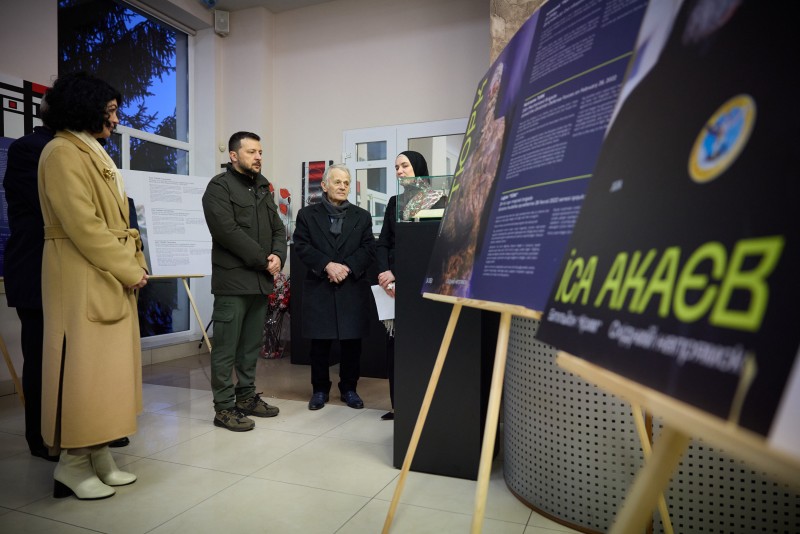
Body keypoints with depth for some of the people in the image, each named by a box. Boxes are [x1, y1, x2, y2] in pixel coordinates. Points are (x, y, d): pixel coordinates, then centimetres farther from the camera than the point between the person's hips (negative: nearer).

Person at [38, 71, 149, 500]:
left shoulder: (93, 154, 20)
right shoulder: (62, 153, -10)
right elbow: (83, 226, -18)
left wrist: (135, 265, 6)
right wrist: (129, 270, -13)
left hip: (111, 277, 9)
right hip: (82, 279, -9)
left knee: (106, 366, 11)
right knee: (82, 367, -3)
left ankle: (100, 457, 20)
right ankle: (73, 464, 10)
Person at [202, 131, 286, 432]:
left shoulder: (263, 189, 18)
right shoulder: (219, 187, -5)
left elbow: (278, 228, 14)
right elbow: (228, 232, -16)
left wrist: (278, 256, -6)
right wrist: (264, 260, -14)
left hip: (261, 280, 7)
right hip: (233, 280, -7)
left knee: (251, 345, 13)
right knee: (226, 348, -1)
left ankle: (246, 397, 25)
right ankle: (224, 408, 8)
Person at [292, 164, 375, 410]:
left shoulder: (362, 216, 10)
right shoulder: (307, 214, 7)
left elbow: (369, 250, 2)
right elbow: (302, 247, -4)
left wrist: (347, 267, -14)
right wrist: (327, 265, -17)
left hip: (353, 289, 1)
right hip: (319, 288, -1)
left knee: (352, 341, 6)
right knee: (319, 342, 5)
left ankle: (349, 388, 22)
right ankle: (320, 389, 21)